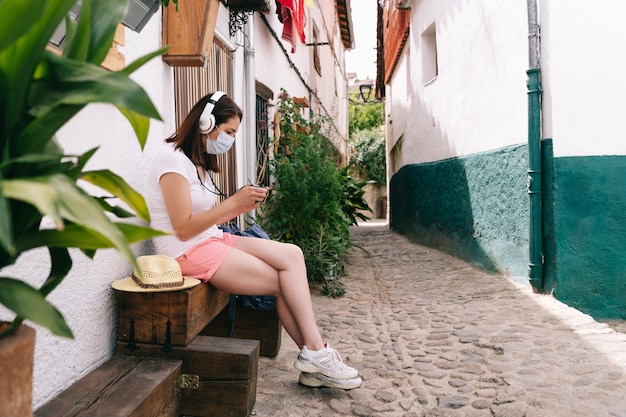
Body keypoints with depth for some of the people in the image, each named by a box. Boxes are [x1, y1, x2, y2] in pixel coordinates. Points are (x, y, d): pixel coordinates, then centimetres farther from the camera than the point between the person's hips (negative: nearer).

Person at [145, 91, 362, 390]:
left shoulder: (198, 160, 17)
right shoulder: (172, 158, -12)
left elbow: (205, 219, 11)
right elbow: (184, 228, -19)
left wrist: (241, 208, -3)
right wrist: (234, 201, -18)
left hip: (211, 241, 8)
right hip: (189, 252, -8)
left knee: (291, 254, -11)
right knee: (283, 281, -13)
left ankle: (313, 356, -11)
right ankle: (315, 356, 2)